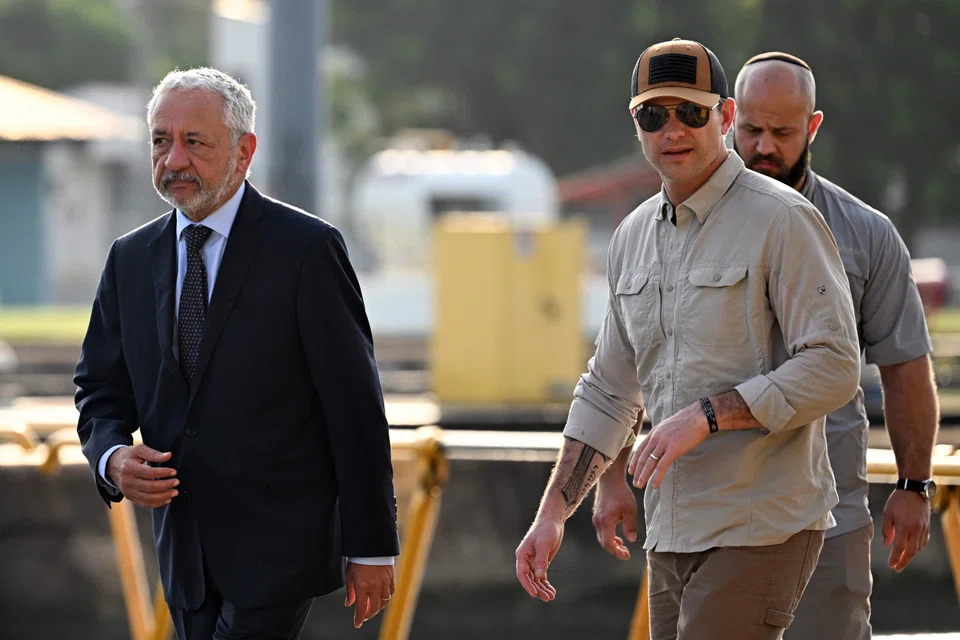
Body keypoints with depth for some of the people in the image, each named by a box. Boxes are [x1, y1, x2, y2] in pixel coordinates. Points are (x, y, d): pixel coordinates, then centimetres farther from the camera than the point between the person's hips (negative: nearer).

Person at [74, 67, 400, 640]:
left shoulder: (308, 248, -8)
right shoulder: (131, 259, 10)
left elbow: (356, 404, -7)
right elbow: (101, 392, 14)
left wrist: (372, 549, -8)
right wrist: (114, 458, -10)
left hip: (278, 547, -6)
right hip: (185, 547, 6)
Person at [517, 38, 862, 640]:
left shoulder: (782, 220, -9)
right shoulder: (634, 236, 14)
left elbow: (833, 368, -15)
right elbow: (609, 391, 21)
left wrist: (706, 416, -21)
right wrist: (553, 511, 14)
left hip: (761, 529, -8)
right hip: (672, 536, 8)